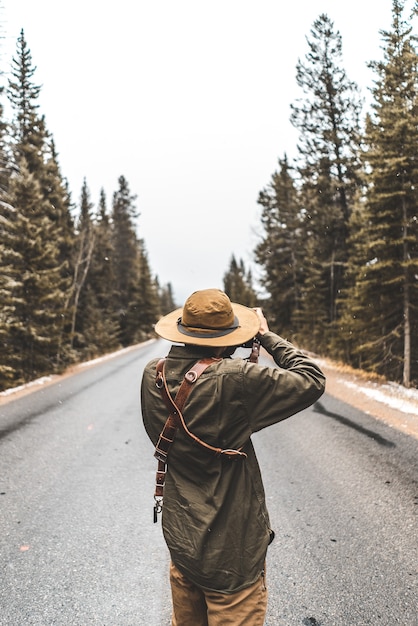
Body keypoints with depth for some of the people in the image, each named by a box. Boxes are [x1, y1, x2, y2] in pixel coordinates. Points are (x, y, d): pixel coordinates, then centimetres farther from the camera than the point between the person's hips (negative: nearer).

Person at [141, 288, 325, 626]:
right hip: (231, 554, -6)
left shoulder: (153, 376, -10)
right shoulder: (234, 379, -28)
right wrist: (267, 335, -7)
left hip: (181, 544, 7)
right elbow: (312, 381, -17)